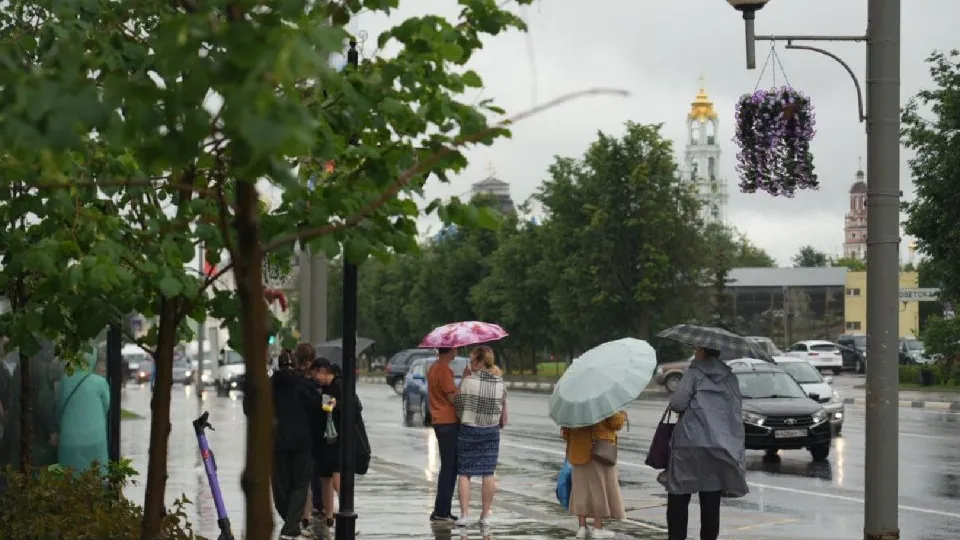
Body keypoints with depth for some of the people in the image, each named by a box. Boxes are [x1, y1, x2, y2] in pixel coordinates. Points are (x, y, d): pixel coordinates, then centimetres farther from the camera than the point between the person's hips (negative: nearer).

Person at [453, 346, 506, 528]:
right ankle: (485, 515, 9)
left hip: (468, 429, -3)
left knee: (464, 473, 5)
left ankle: (464, 514, 1)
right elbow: (503, 409, 5)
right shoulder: (500, 383, -2)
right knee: (488, 473, 7)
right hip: (491, 431, 3)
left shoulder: (467, 381, -13)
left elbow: (457, 405, -5)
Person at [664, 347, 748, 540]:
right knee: (711, 500, 5)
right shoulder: (730, 377, 12)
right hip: (720, 446, 4)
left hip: (689, 444, -4)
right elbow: (737, 409, 11)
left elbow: (678, 403, -10)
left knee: (678, 499, 4)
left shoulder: (694, 374, -3)